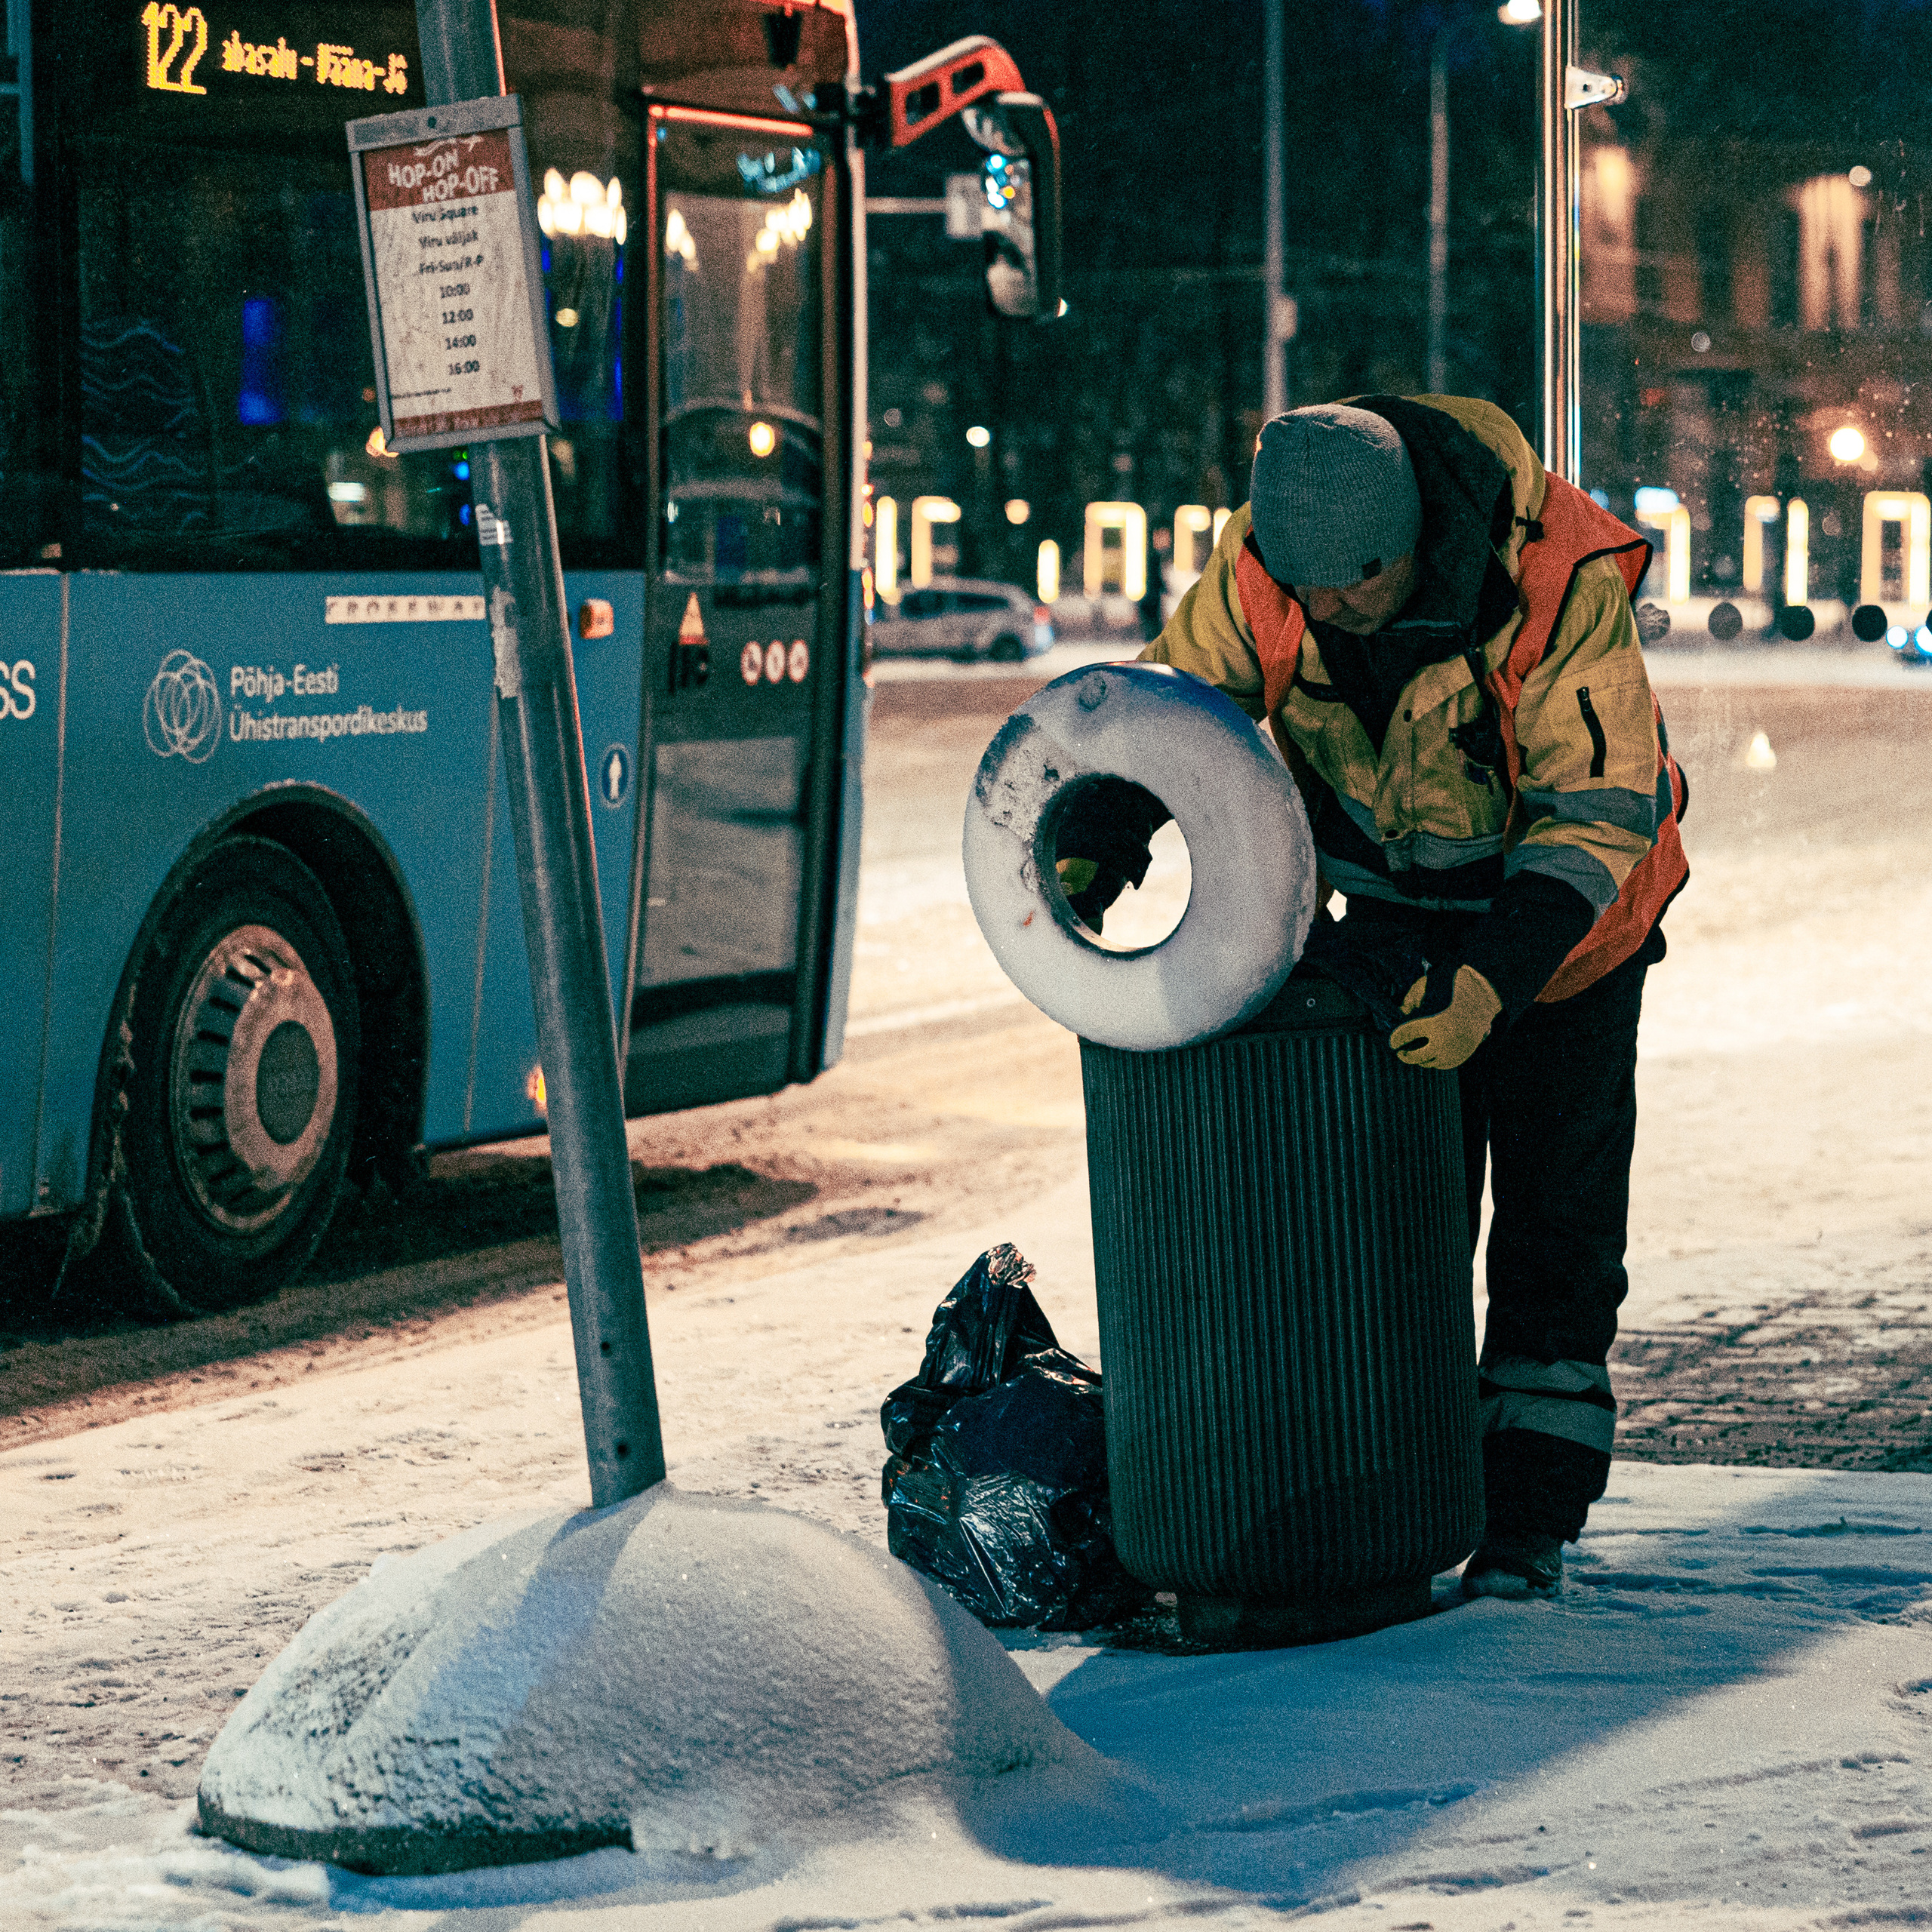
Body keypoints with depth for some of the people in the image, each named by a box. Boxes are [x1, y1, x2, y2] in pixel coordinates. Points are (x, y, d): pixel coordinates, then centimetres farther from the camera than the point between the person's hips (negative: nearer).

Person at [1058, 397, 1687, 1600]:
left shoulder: (1559, 586, -34)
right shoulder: (1264, 562, -21)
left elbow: (1602, 812, -31)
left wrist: (1493, 978, -42)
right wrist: (1091, 853, -25)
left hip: (1565, 910, -4)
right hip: (1396, 903, 4)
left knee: (1556, 1217, -3)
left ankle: (1534, 1521, 2)